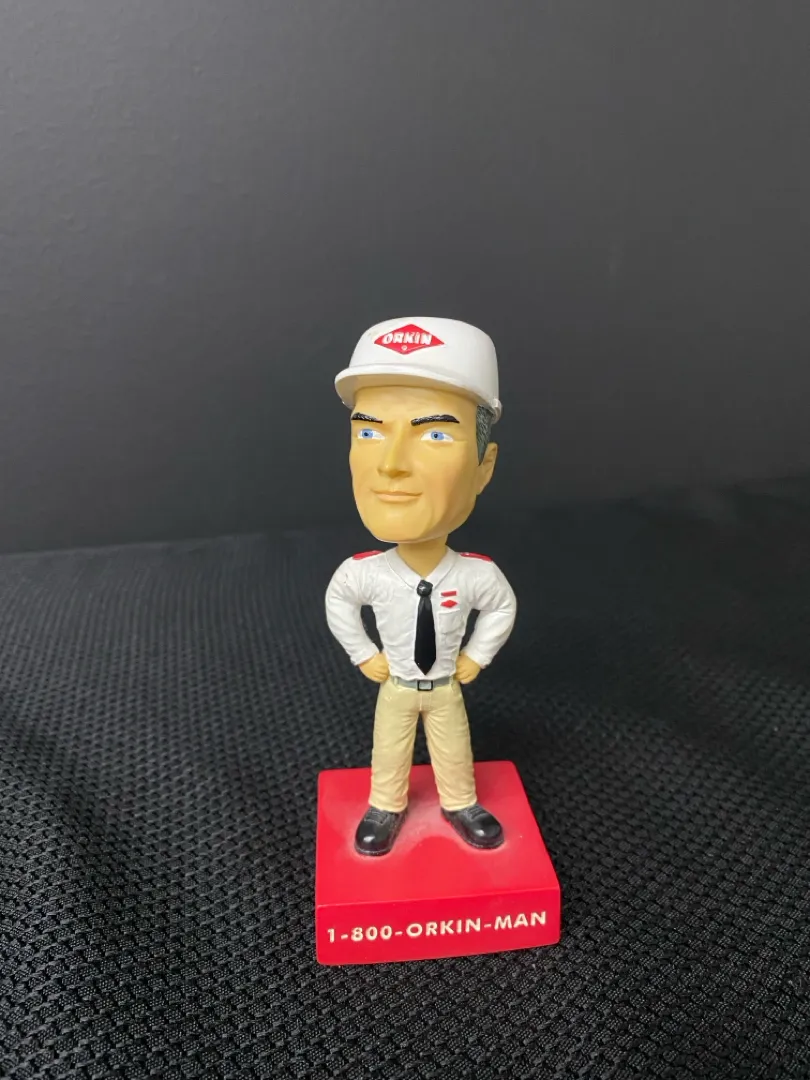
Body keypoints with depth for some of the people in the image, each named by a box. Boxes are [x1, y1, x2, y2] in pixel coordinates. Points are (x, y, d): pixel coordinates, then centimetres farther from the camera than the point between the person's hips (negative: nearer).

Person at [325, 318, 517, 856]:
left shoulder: (477, 574, -29)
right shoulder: (364, 571, -28)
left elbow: (503, 608, -7)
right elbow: (337, 604, -5)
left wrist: (475, 658, -4)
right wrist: (365, 657, -5)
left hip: (446, 689, 0)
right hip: (396, 688, 0)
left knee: (454, 753, 23)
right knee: (389, 752, 22)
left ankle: (461, 804, 48)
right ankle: (385, 807, 47)